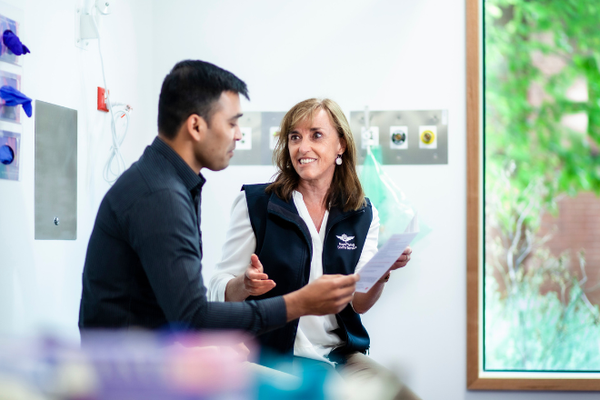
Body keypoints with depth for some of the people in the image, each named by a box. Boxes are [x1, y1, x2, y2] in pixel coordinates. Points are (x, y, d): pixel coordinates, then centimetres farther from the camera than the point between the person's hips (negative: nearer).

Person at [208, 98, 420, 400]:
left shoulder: (362, 215, 7)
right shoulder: (256, 203, -3)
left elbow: (357, 304, 7)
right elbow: (218, 290, -4)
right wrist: (244, 285, -25)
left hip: (341, 357, 3)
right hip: (272, 359, -3)